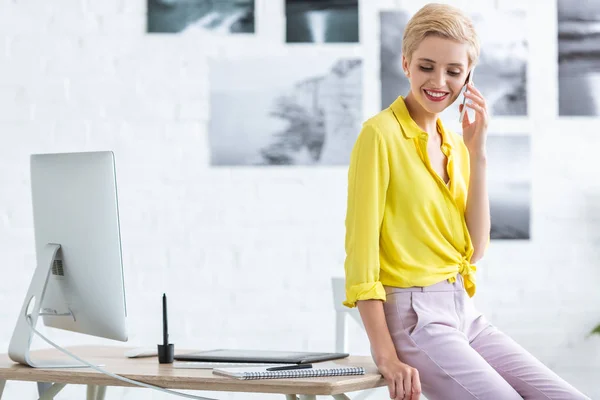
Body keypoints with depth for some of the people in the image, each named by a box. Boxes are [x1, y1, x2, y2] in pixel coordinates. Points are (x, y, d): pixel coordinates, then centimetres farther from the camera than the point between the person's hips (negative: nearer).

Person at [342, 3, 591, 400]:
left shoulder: (455, 145, 13)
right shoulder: (381, 134, -8)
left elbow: (475, 248, 6)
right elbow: (361, 251, -13)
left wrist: (477, 153, 0)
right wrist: (386, 355, -17)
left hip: (465, 314, 7)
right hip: (413, 317, -7)